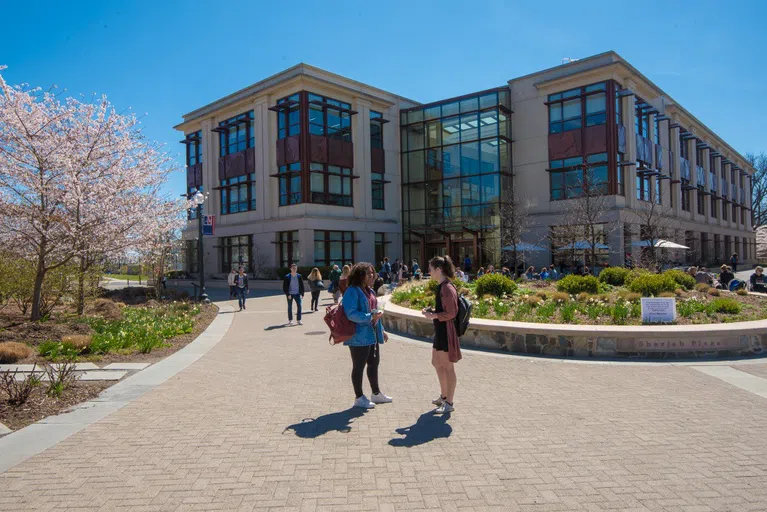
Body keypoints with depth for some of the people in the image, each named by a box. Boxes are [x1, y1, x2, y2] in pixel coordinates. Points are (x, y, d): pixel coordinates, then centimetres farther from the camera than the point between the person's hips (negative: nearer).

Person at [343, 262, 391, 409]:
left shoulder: (370, 291, 14)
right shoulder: (352, 291, -15)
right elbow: (351, 314, -23)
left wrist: (381, 330, 21)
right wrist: (370, 317, -30)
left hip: (372, 335, 9)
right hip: (359, 336, -9)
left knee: (374, 363, 18)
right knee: (359, 366, 4)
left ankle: (376, 393, 34)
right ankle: (359, 398, 18)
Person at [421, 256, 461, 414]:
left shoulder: (447, 288, -20)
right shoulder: (442, 286, 11)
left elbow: (451, 313, -22)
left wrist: (433, 315, -19)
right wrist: (432, 311, 7)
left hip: (446, 331, -11)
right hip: (440, 331, 11)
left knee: (448, 367, 1)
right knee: (437, 363, 20)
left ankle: (449, 403, 13)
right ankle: (444, 396, 36)